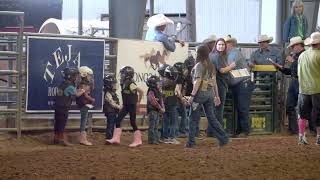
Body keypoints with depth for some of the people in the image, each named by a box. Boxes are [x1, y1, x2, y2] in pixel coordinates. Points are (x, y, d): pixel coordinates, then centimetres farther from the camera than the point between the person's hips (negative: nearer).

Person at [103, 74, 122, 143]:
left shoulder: (114, 93, 17)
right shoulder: (108, 94, -15)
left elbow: (117, 102, 20)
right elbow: (112, 103, -21)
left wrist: (120, 106, 4)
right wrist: (119, 107, -20)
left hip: (114, 113, 10)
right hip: (110, 112, -10)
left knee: (112, 126, 13)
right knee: (110, 126, -7)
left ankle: (111, 139, 19)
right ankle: (108, 139, -4)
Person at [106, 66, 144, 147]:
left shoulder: (131, 84, -18)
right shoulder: (124, 84, 7)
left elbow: (141, 91, -21)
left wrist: (138, 102, -12)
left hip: (132, 106, -8)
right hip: (126, 106, 8)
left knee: (132, 122, -2)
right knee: (118, 120, 2)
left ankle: (138, 140, 9)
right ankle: (116, 138, 3)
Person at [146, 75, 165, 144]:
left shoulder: (158, 92, 15)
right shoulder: (151, 92, -13)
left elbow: (161, 100, 14)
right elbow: (154, 102, -21)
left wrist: (163, 108, 0)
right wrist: (160, 108, -17)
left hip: (157, 111, 9)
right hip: (152, 111, -9)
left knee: (156, 126, 14)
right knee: (152, 126, -7)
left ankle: (156, 139, 19)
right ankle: (151, 140, -6)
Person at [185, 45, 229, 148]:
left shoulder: (199, 65, -10)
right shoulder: (211, 66, 12)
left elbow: (198, 82, -16)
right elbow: (214, 82, 13)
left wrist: (192, 95, -17)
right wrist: (216, 96, 17)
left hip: (201, 92, -7)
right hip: (210, 93, 7)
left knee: (194, 118, 1)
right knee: (211, 117, 11)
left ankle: (191, 142, 2)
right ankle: (223, 139, 6)